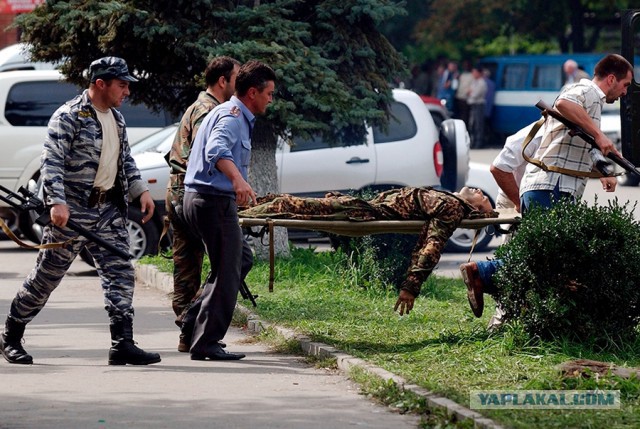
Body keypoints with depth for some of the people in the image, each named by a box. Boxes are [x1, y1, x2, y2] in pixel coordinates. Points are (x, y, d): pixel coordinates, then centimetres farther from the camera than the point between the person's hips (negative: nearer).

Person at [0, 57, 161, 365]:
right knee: (47, 274, 1)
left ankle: (122, 344, -5)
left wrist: (140, 190, 11)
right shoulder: (69, 117, -12)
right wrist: (57, 202, -30)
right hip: (73, 210, -7)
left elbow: (126, 160, 25)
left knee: (120, 272, -4)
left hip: (109, 208, 7)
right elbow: (51, 161, -19)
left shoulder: (116, 118, 14)